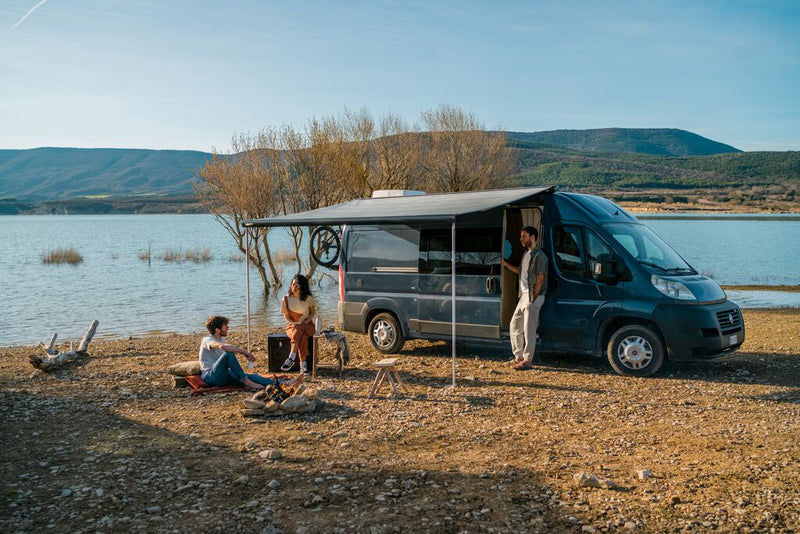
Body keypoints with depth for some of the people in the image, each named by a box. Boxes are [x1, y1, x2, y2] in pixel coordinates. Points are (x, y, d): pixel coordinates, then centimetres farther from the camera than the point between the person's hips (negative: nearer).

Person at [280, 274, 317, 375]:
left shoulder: (308, 299, 0)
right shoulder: (286, 299, 2)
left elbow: (313, 313, 6)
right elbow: (286, 316, 7)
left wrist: (305, 322, -12)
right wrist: (293, 323, -12)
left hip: (307, 325, 0)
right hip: (292, 326, 0)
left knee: (299, 329, -38)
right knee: (303, 338, -35)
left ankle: (291, 358, -38)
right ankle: (303, 366, -39)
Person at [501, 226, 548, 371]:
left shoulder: (539, 256, -14)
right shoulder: (526, 254, 16)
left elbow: (540, 279, -17)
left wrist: (533, 298, -18)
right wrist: (505, 264, 18)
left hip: (533, 296, -10)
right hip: (524, 295, 10)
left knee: (529, 329, -5)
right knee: (514, 325, 13)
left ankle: (528, 360, 2)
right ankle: (519, 356, 22)